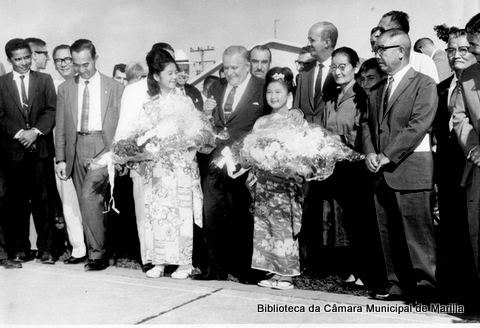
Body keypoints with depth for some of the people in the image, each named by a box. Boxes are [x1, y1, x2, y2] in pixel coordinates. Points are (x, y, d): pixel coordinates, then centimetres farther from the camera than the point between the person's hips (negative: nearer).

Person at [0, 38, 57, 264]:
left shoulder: (45, 80, 10)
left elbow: (52, 110, 2)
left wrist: (35, 131, -11)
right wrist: (19, 133, -10)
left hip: (41, 148, 0)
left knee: (44, 199, -1)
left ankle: (45, 249, 5)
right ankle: (19, 248, 13)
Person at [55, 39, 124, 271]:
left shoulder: (115, 88, 2)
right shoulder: (65, 89, 11)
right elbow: (61, 127, 11)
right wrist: (61, 158, 5)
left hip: (104, 146, -4)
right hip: (76, 148, 4)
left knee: (88, 195, -18)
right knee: (89, 202, 6)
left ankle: (96, 252, -6)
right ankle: (95, 250, 17)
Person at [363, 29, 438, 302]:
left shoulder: (424, 84, -2)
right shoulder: (377, 90, 20)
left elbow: (418, 125, -12)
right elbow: (368, 124, 17)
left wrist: (388, 155, -15)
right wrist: (370, 153, -2)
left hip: (411, 169, -7)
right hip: (383, 173, 7)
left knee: (417, 231, -4)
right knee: (389, 234, 8)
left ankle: (425, 285, 5)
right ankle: (399, 285, 17)